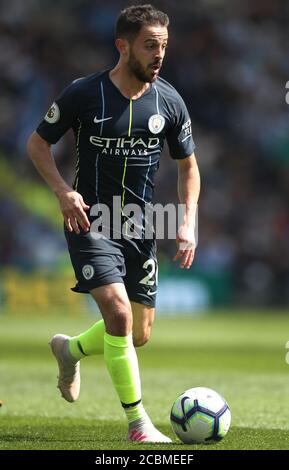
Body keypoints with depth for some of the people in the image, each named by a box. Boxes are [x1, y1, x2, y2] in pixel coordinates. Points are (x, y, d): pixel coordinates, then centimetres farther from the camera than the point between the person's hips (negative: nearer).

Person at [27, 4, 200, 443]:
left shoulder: (170, 102, -1)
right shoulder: (83, 94, -10)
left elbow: (188, 166, 11)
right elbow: (37, 143, 2)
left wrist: (188, 223, -2)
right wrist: (63, 190, -14)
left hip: (140, 226, 5)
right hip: (90, 221, -5)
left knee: (140, 334, 9)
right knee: (119, 311, -22)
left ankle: (69, 349, 40)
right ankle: (138, 422, -14)